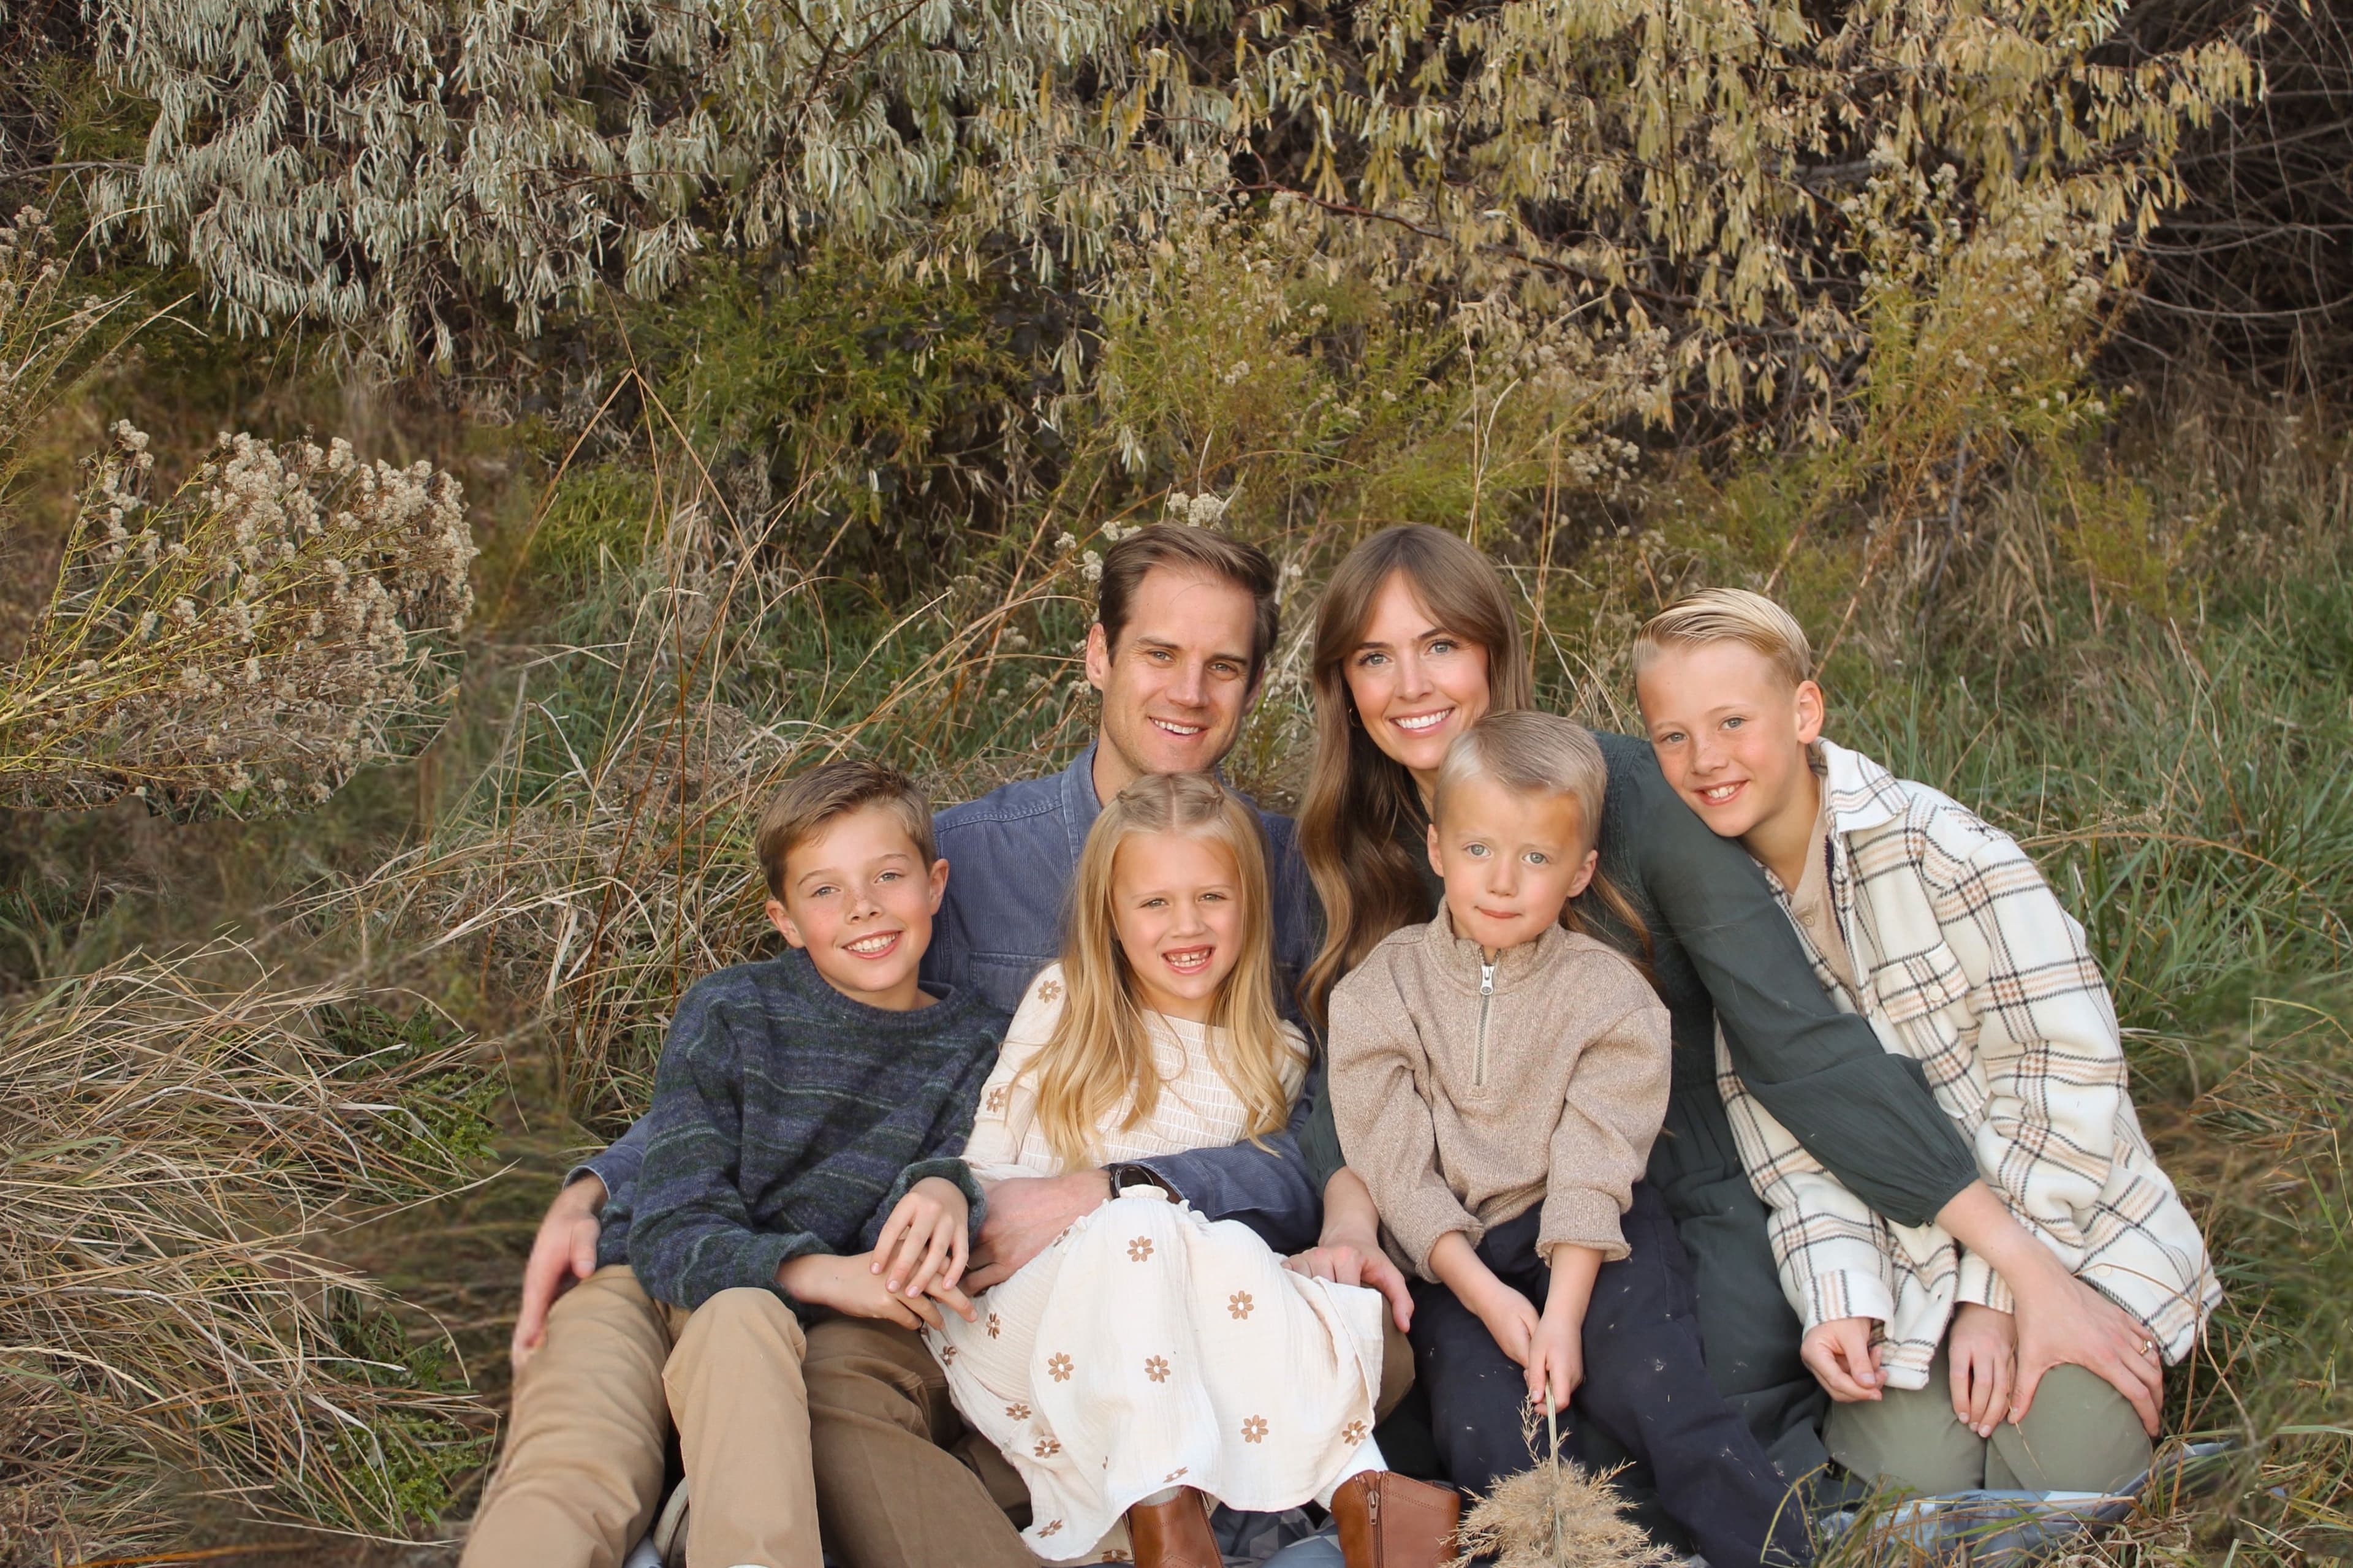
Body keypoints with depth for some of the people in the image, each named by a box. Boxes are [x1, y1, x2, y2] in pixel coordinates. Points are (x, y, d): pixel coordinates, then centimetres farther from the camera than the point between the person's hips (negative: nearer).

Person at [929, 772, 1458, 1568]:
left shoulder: (1276, 1058, 10)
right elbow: (984, 1167, 4)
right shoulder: (1063, 1002, 4)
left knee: (1230, 1248, -30)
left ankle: (1356, 1487, -37)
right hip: (1011, 1316, -2)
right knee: (1138, 1222, -32)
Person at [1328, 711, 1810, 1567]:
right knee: (1480, 1415, -22)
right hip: (1450, 1254, 1)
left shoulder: (1607, 991, 1)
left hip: (1587, 1241, -1)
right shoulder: (1380, 989, 2)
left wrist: (1563, 1314, -19)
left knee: (1642, 1374, -23)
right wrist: (1485, 1295, -15)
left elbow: (1594, 1166, -8)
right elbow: (1396, 1167, -4)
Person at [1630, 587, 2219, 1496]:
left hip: (2064, 1224, -2)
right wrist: (1839, 1303, -19)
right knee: (1906, 1466, -22)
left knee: (2063, 1460, -23)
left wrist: (1999, 1291, -17)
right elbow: (1789, 1140, -3)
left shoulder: (1942, 851, -13)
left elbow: (2064, 1072, -14)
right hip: (1901, 1263, 2)